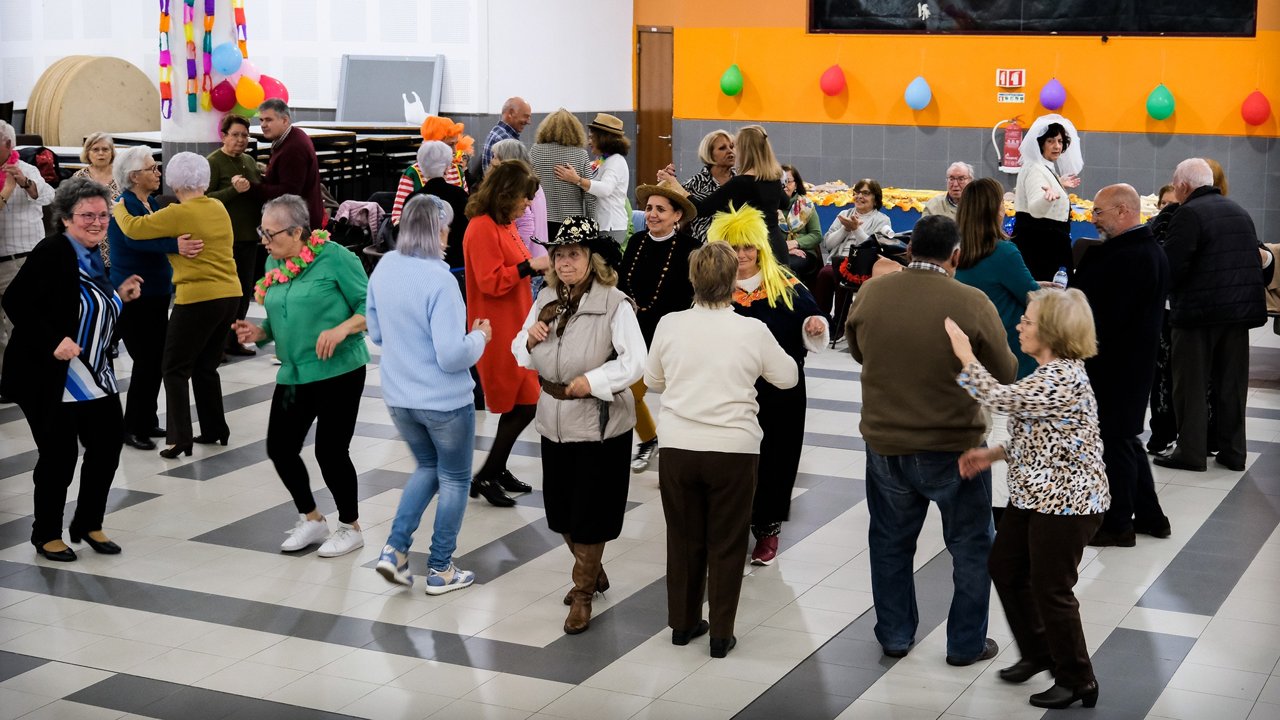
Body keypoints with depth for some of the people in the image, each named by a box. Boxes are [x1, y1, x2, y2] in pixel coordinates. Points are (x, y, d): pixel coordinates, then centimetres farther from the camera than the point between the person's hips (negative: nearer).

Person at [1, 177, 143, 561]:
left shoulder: (93, 259, 10)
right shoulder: (51, 252, -15)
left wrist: (120, 297, 4)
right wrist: (53, 343, -26)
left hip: (95, 377, 8)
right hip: (49, 378, -8)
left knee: (108, 444, 8)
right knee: (59, 456, 0)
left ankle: (88, 524, 26)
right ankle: (46, 534, 19)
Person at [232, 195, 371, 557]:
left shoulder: (334, 257, -13)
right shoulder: (274, 264, 7)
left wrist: (340, 330, -26)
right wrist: (259, 332, -2)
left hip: (338, 370, -7)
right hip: (293, 374, 7)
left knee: (330, 451, -1)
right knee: (279, 448, 6)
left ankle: (351, 527, 22)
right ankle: (311, 520, 28)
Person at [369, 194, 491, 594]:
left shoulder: (383, 269, -3)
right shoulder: (438, 279, -25)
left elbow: (376, 333, 10)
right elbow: (452, 356, -26)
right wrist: (479, 337, -8)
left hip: (398, 397, 6)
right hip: (444, 400, -6)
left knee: (427, 467, 27)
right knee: (454, 479, 15)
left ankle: (395, 549, 14)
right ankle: (440, 570, 23)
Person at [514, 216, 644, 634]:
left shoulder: (614, 304, -16)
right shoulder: (546, 300, 4)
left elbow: (634, 362, -21)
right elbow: (521, 354, 14)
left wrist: (592, 381, -28)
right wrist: (529, 338, -7)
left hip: (600, 426, -6)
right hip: (554, 422, 6)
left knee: (590, 515, 4)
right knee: (561, 511, 16)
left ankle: (583, 593, 20)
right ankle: (593, 570, 39)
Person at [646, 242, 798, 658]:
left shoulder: (669, 326, -4)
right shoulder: (752, 331, -9)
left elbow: (652, 379, 11)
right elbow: (788, 378, 6)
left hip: (677, 447, 2)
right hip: (733, 449, -2)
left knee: (684, 538, 16)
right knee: (726, 544, 8)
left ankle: (683, 623, 27)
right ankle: (721, 635, 14)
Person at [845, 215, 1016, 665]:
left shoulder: (871, 293, -7)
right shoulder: (972, 303, -17)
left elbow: (857, 351, 10)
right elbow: (1006, 375, -6)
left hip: (885, 443, 3)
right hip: (953, 446, -3)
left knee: (890, 542, 22)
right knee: (971, 547, 16)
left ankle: (894, 636, 31)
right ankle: (966, 644, 23)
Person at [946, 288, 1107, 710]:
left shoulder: (1063, 380, -25)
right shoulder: (1052, 373, 8)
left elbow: (1000, 398, -31)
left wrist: (965, 356, -18)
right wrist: (995, 454, 4)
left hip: (1066, 502, -10)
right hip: (1034, 495, 10)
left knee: (1051, 589, 1)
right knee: (1004, 568, 19)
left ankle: (1077, 682, 18)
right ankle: (1038, 652, 36)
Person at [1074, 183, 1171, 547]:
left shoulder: (1126, 257, -23)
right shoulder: (1152, 251, 10)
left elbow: (1104, 316, -25)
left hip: (1115, 364, -10)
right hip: (1137, 361, 10)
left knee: (1116, 441, 1)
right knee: (1125, 438, 19)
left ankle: (1118, 524, 12)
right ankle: (1149, 516, 27)